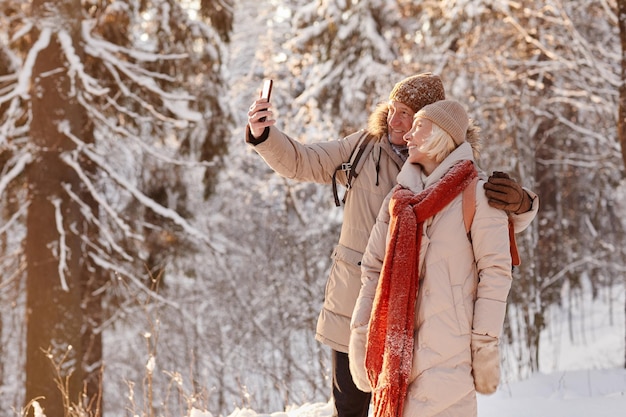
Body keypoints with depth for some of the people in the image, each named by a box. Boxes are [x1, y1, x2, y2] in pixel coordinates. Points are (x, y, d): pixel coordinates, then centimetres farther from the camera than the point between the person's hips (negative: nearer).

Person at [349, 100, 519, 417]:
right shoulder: (399, 199, 15)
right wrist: (359, 338, 8)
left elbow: (496, 272, -6)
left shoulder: (476, 196, -2)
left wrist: (486, 347, -10)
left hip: (448, 354, -5)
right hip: (397, 350, 6)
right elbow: (372, 269, 16)